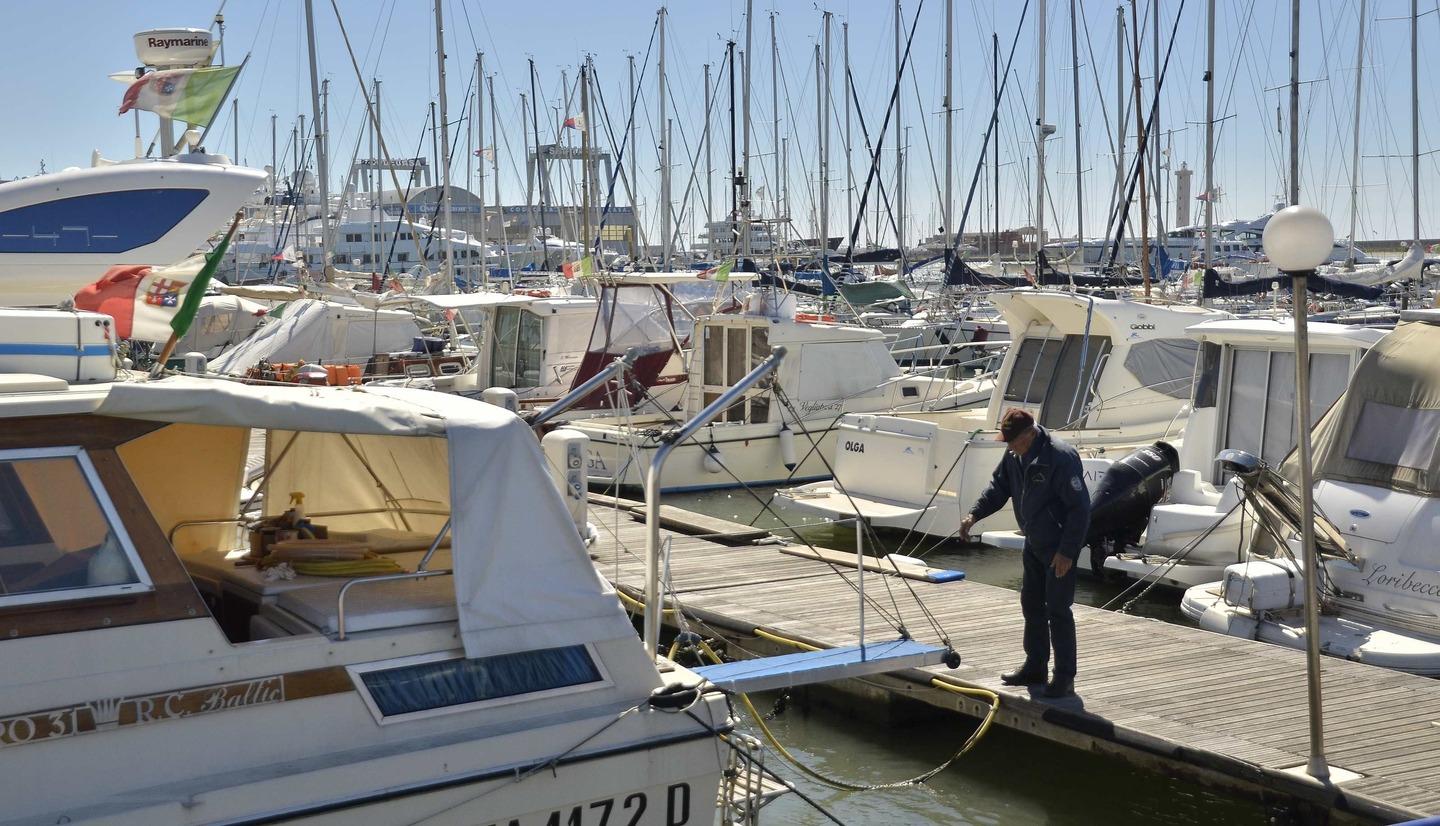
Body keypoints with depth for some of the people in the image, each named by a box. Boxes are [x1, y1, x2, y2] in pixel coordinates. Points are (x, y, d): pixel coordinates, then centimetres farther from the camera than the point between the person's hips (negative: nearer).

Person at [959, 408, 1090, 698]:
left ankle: (1065, 678, 3)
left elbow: (1080, 508, -24)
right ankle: (1035, 666, 29)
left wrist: (1067, 551, -24)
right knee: (1031, 605, 16)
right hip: (1034, 543, 9)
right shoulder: (1013, 455, 0)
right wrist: (974, 514, -2)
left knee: (1057, 610, -5)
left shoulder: (1061, 457, -26)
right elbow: (999, 486, 13)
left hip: (1060, 547, -9)